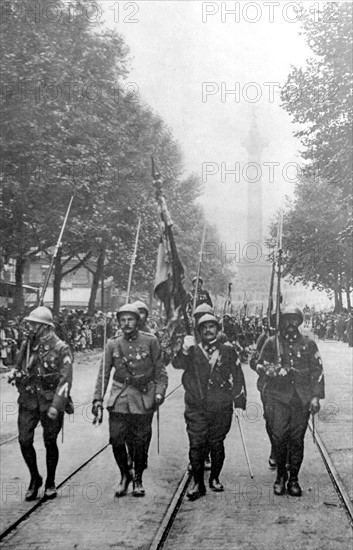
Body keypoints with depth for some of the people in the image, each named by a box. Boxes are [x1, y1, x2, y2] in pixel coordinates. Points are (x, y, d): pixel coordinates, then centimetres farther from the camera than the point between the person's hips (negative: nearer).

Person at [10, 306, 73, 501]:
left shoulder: (60, 349, -9)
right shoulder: (26, 345, 6)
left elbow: (65, 379, -13)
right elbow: (18, 368, 20)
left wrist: (56, 405, -20)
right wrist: (16, 375, -4)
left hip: (51, 401, -4)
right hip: (28, 399, 4)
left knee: (50, 442, 5)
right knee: (24, 440, -3)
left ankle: (50, 483, 23)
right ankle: (35, 479, 19)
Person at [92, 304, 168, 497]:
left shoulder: (150, 341, -1)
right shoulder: (112, 344, 3)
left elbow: (160, 371, 3)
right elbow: (103, 373, 7)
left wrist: (159, 393, -9)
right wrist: (98, 398, 0)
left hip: (144, 399, -1)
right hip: (119, 399, 1)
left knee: (141, 441, 5)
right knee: (116, 440, -2)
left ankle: (138, 479, 24)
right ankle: (125, 475, 22)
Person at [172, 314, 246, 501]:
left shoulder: (228, 351, 8)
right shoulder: (193, 351, 6)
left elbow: (237, 375, 10)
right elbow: (177, 364, -11)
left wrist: (239, 398, 5)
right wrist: (184, 350, -29)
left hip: (221, 408, 1)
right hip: (196, 407, 0)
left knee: (217, 444, 9)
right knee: (196, 445, -3)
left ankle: (214, 479, 25)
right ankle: (198, 484, 6)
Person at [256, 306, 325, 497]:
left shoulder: (308, 344, 9)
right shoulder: (271, 343, 7)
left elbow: (317, 371, 8)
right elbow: (260, 366, 9)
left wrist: (316, 396, 0)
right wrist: (274, 370, -13)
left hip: (302, 399, 1)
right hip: (277, 397, -1)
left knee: (297, 440, 3)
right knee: (278, 438, -3)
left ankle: (293, 479, 15)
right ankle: (280, 475, 17)